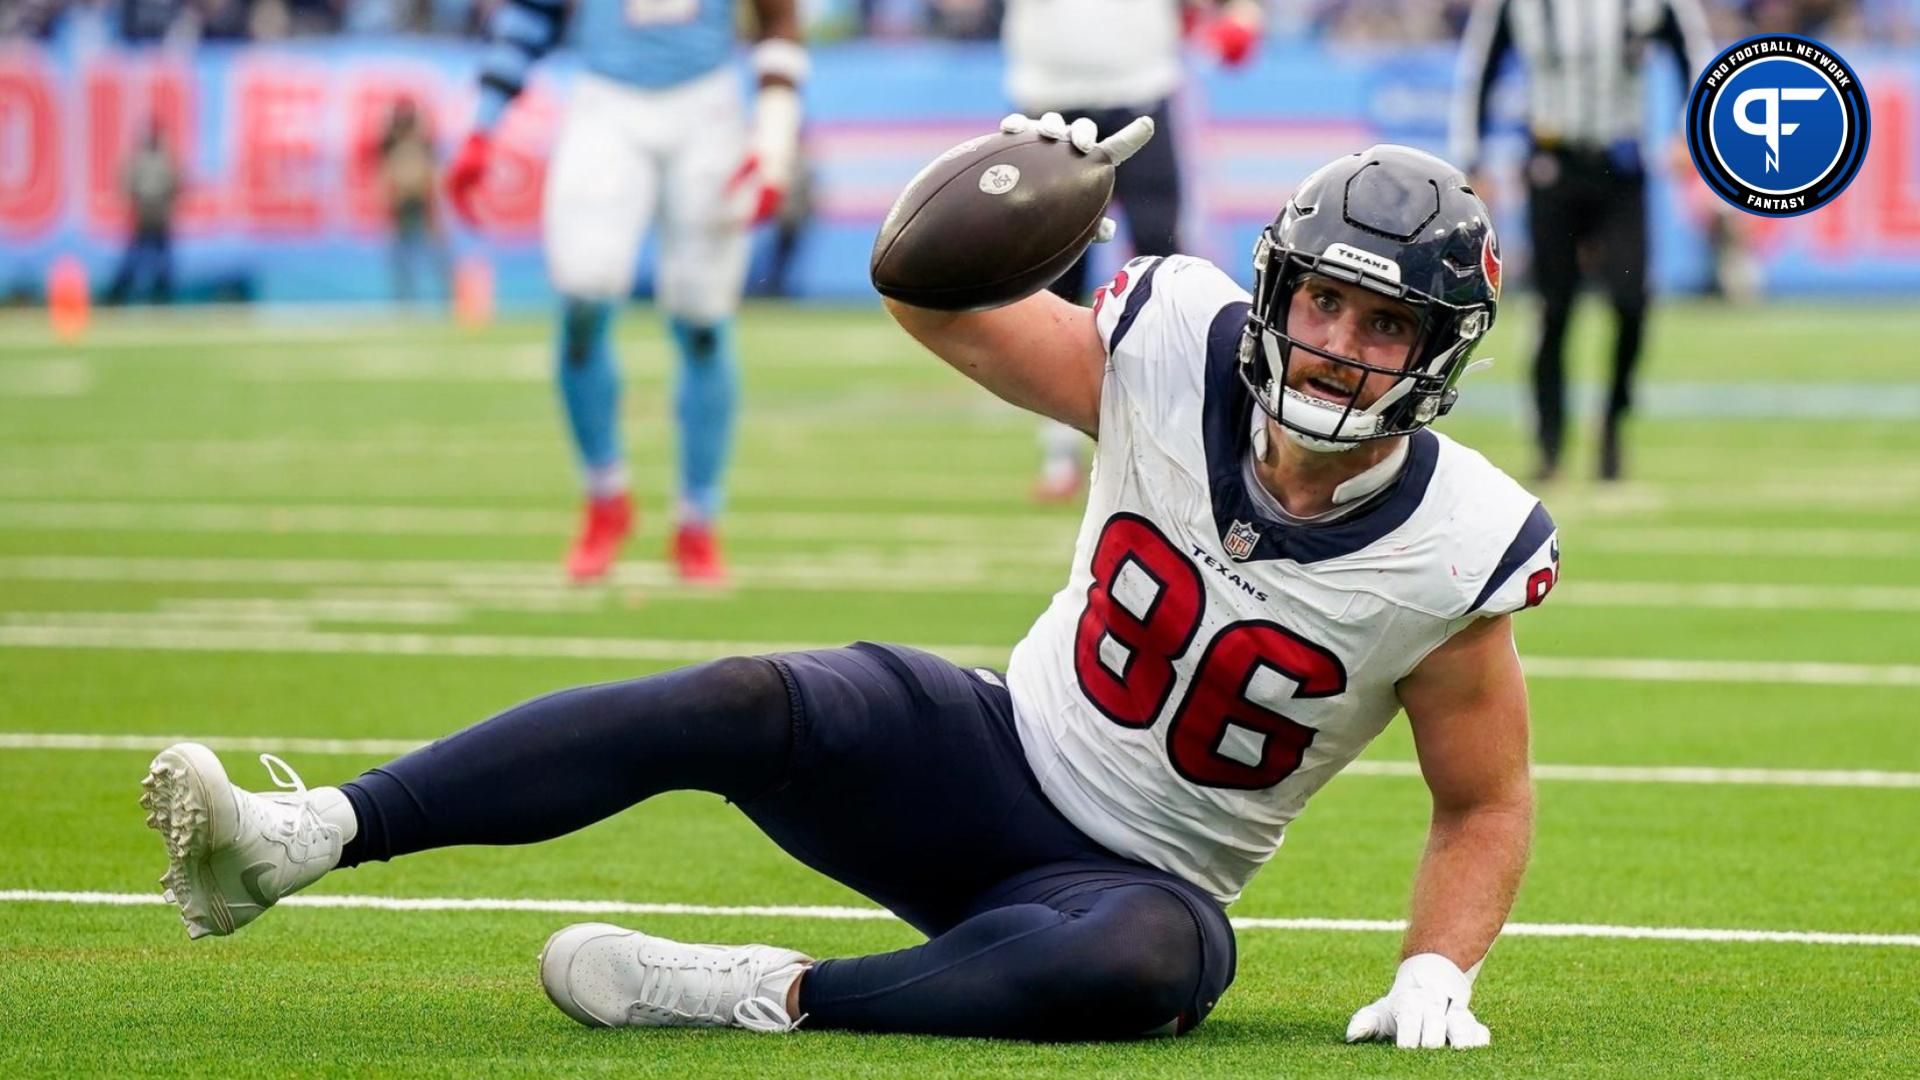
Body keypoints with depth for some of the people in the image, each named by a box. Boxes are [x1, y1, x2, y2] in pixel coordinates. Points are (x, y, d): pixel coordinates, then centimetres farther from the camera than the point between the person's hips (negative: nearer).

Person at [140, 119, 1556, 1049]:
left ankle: (760, 996, -30)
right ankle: (294, 840, -35)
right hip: (987, 750, 2)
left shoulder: (1455, 552, -14)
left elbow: (1487, 803, -1)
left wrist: (1436, 975, -17)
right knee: (740, 706, -26)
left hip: (1137, 883, -2)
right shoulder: (1177, 353, -9)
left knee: (1143, 962, -41)